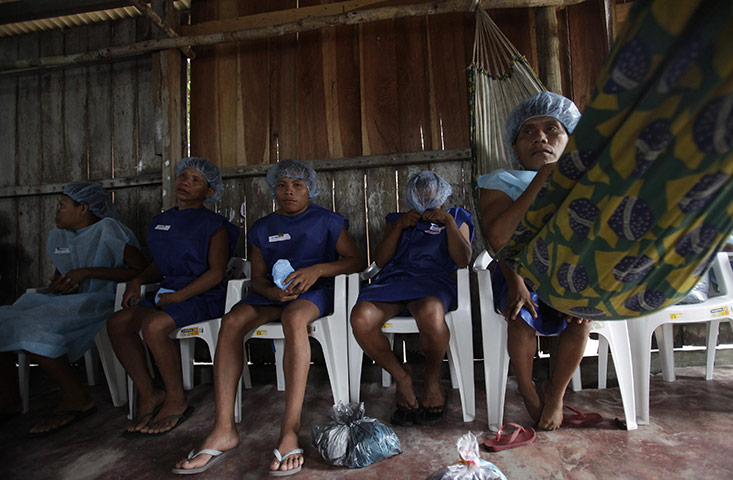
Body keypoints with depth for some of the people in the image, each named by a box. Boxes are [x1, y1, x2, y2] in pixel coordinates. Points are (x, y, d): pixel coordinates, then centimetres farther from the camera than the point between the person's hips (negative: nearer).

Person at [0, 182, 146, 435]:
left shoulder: (107, 230, -7)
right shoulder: (57, 237, 18)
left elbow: (141, 269, -16)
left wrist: (87, 273, -17)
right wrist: (58, 282, 5)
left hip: (97, 301, -8)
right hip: (63, 300, 8)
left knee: (33, 328, -27)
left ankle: (76, 399, -14)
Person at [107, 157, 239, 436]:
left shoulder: (213, 224, -4)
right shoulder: (161, 222, 18)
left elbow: (216, 272, -12)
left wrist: (177, 296, -16)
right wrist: (138, 280, 8)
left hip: (203, 296, -7)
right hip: (168, 292, 7)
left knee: (154, 325, -31)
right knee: (117, 323, -13)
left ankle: (176, 401, -12)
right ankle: (148, 395, -3)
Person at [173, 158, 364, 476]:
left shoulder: (327, 221, 9)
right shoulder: (262, 229, 19)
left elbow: (355, 261, 1)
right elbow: (257, 277, 15)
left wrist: (317, 269, -15)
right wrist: (272, 291, -10)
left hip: (314, 290, -4)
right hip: (273, 293, 4)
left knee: (294, 318, -39)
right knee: (231, 321, -26)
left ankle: (290, 430, -37)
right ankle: (224, 429, -25)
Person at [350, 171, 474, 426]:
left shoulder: (456, 217, 26)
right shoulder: (398, 220, 31)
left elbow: (463, 260, 8)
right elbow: (380, 260, 15)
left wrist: (448, 222, 3)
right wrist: (399, 226, 7)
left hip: (432, 280, -2)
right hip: (394, 278, 2)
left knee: (430, 313, -41)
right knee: (361, 317, -33)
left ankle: (432, 379, -8)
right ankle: (401, 378, -7)